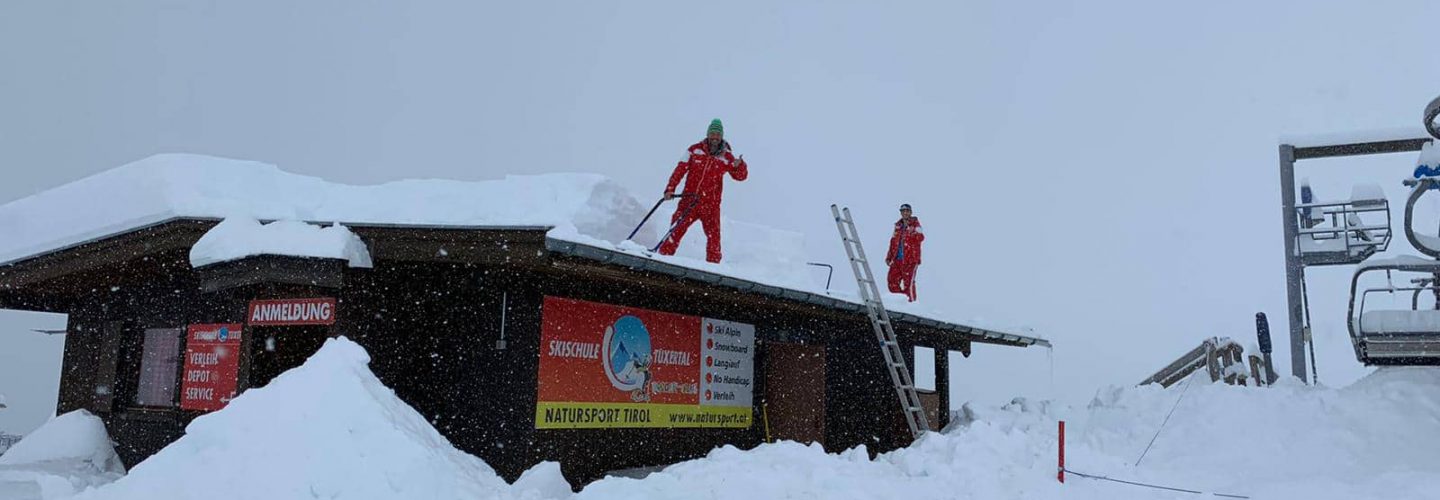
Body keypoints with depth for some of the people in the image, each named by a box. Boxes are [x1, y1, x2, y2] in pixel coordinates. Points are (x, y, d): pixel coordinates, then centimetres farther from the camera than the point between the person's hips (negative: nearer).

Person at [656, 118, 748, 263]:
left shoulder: (726, 156, 3)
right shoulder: (695, 150, 2)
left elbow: (740, 176, 4)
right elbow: (680, 170, 4)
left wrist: (739, 165, -18)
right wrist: (670, 189, -3)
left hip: (711, 203, 0)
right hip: (689, 199, 0)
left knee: (713, 234, -6)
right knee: (677, 228, -3)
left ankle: (713, 262, 4)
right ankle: (664, 255, 6)